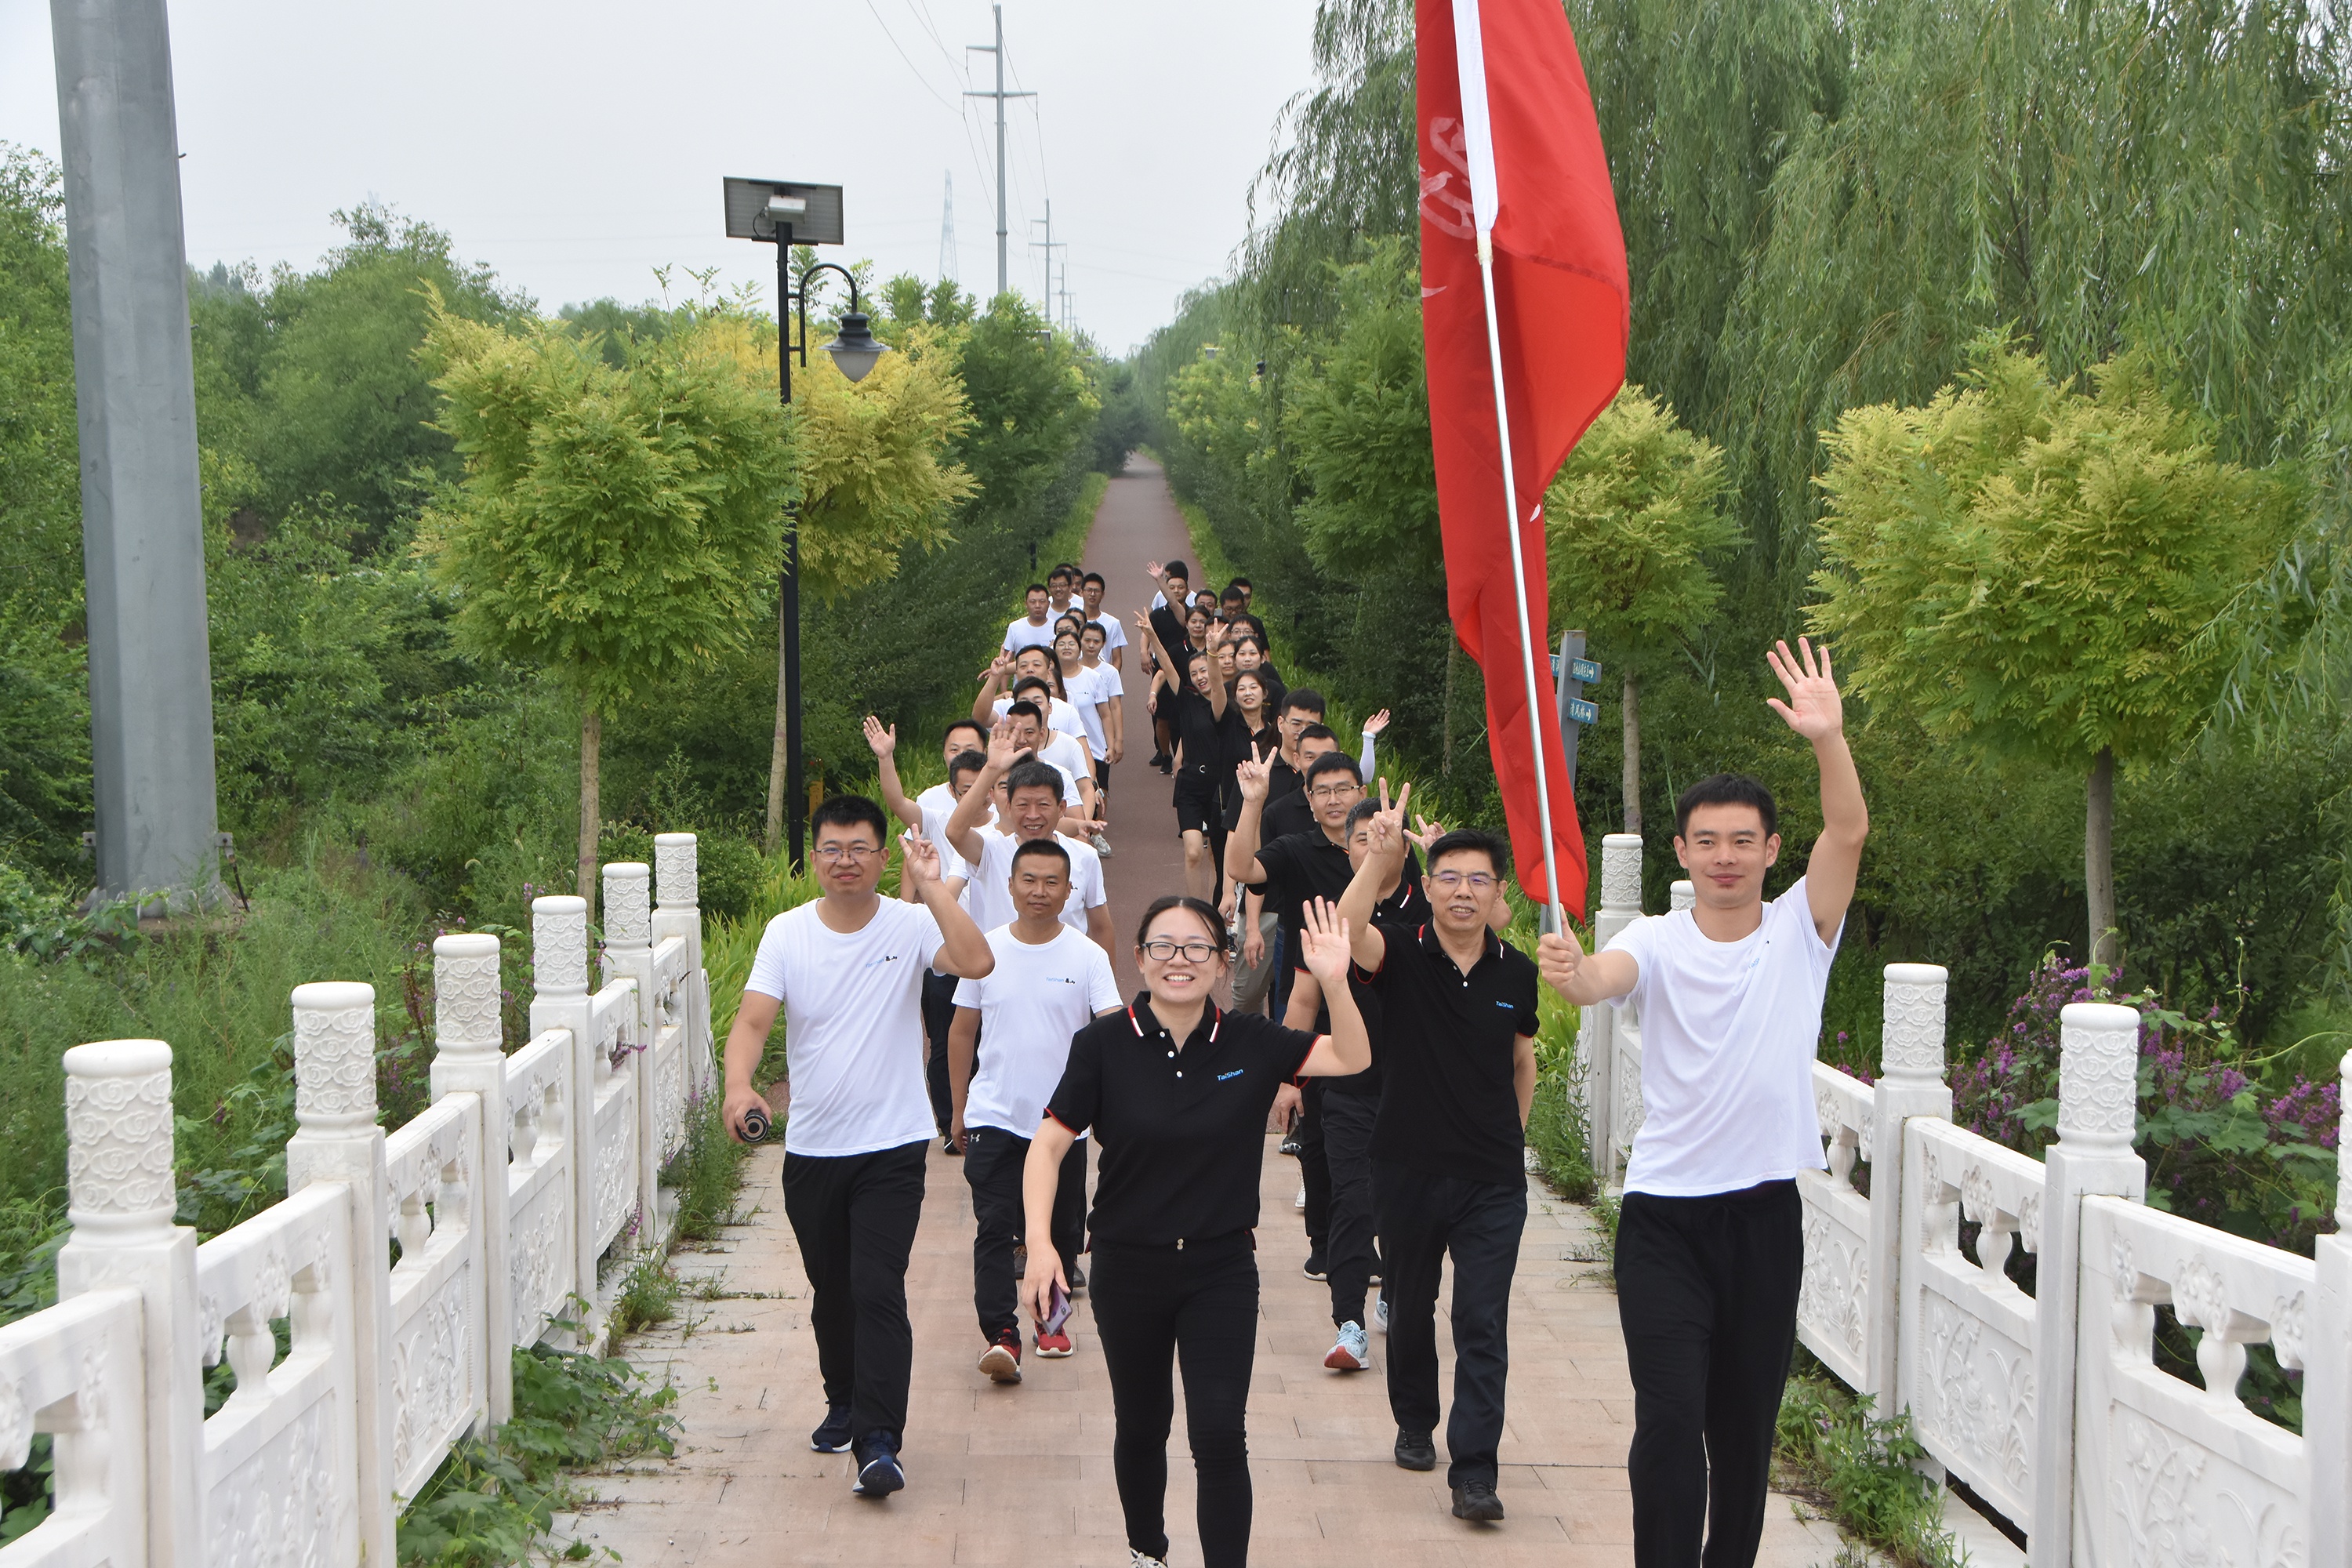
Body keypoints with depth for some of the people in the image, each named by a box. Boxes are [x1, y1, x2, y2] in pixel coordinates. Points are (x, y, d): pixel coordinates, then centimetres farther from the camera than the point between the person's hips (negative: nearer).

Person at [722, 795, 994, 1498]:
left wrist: (932, 887, -26)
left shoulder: (910, 925, -7)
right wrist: (739, 1084, -29)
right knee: (830, 1291, 18)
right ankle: (844, 1402, 41)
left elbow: (977, 963, -24)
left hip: (891, 1148, -3)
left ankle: (878, 1441, -8)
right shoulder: (786, 934, -1)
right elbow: (752, 1020, -10)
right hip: (811, 1149, 3)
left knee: (879, 1291, -12)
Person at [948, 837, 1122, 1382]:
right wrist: (959, 1107, 9)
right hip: (995, 1116, 0)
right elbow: (961, 1033, 9)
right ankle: (1001, 1335, -9)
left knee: (1061, 1227, 12)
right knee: (994, 1226, -9)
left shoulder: (1088, 956, -4)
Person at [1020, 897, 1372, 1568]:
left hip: (1221, 1269, 0)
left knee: (1220, 1436, -7)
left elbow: (1352, 1059, -10)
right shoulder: (1104, 1044, -10)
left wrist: (1335, 982, -27)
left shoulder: (1250, 1042, -6)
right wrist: (1040, 1243, -21)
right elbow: (1048, 1146, -9)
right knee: (1141, 1428, 18)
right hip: (1128, 1268, 0)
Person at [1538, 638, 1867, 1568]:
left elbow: (1850, 832, -14)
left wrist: (1828, 738, -30)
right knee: (1669, 1420, -9)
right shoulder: (1656, 942, -3)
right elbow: (1606, 978, -25)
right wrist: (1570, 973, -48)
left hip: (1766, 1211, 2)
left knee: (1747, 1424, 13)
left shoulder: (1800, 929, 1)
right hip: (1664, 1213, -2)